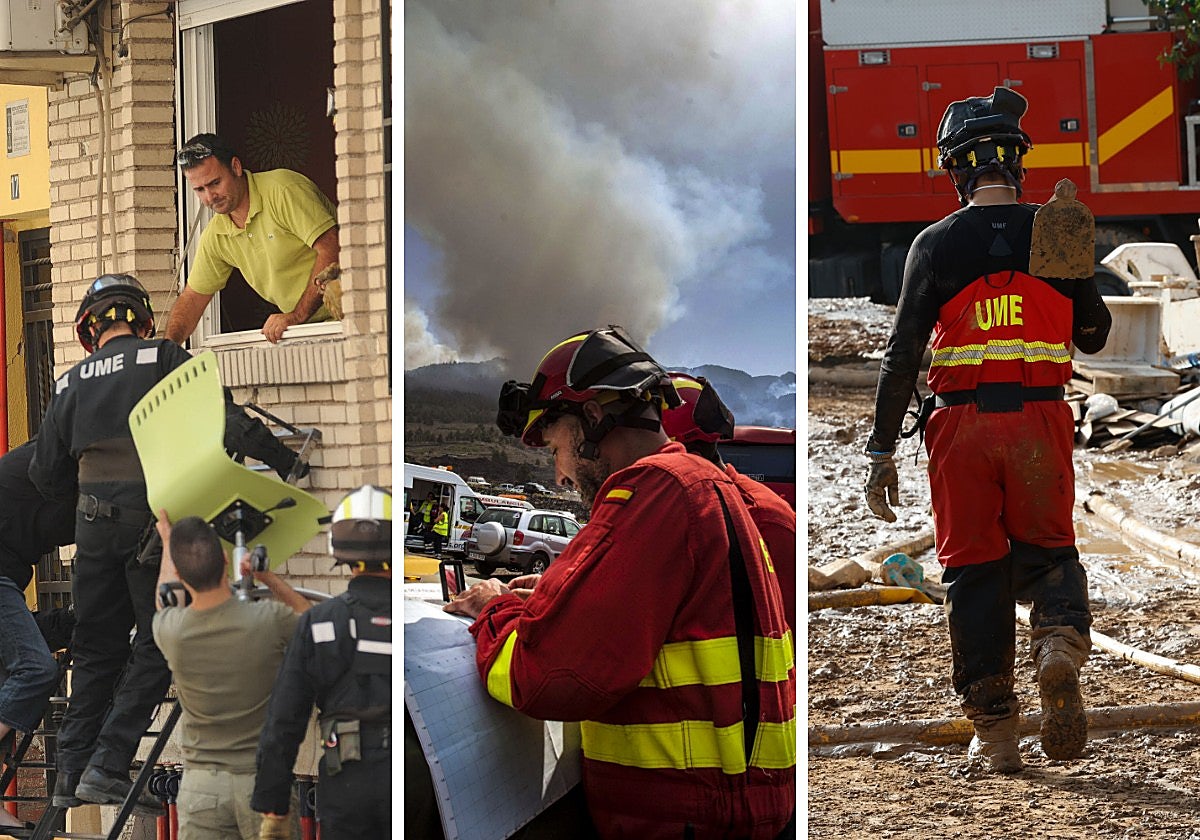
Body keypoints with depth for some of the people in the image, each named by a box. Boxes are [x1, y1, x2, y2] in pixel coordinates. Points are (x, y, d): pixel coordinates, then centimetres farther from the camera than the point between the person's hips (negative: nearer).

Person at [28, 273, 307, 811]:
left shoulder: (71, 383, 13)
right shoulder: (163, 358, 1)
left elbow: (45, 474, 15)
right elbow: (224, 420, -10)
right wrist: (285, 460, -3)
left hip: (94, 524, 5)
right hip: (156, 519, -4)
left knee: (98, 648, 13)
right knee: (158, 645, 1)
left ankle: (71, 774, 11)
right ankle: (107, 766, -6)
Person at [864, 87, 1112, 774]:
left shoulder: (938, 245, -3)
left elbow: (904, 351, -6)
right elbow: (1094, 335, 11)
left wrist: (883, 450, -3)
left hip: (964, 424, -1)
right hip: (1042, 421, 1)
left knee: (974, 569, 8)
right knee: (1047, 549, 16)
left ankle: (995, 731, 7)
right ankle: (1062, 640, -18)